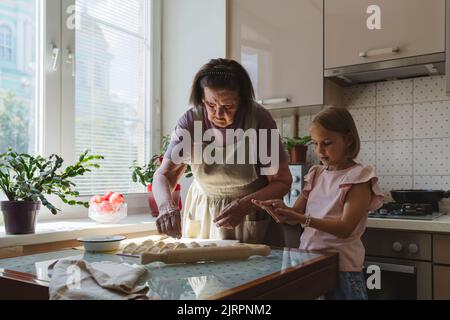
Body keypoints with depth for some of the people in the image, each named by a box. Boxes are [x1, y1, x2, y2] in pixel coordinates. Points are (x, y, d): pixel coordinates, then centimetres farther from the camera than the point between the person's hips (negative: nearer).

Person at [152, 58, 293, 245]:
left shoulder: (259, 119, -22)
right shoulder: (190, 120, -15)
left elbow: (282, 181, -15)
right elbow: (164, 174, -14)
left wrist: (244, 206, -31)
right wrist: (167, 206, -36)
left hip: (251, 209, -1)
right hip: (202, 214, 2)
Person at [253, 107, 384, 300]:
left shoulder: (358, 177, -10)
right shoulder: (316, 175, 8)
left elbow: (345, 228, -19)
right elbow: (296, 213, 7)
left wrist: (303, 219, -31)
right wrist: (281, 209, -16)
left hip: (341, 267, -6)